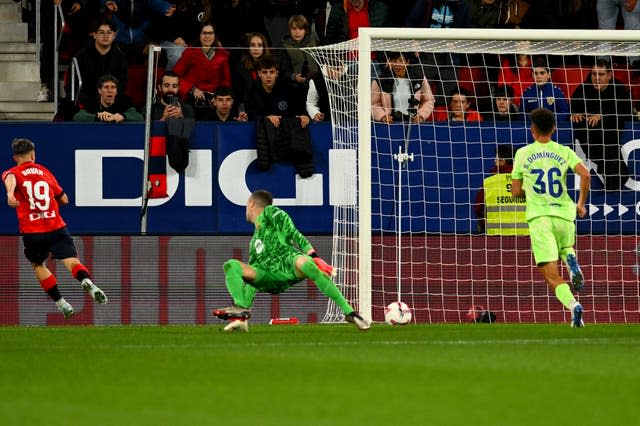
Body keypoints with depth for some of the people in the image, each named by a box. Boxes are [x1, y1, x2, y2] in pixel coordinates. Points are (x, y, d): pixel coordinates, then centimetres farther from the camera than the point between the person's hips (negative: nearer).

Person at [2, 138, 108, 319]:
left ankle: (61, 303, 18)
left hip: (32, 232, -1)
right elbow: (64, 199, 25)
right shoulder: (45, 172, 18)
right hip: (57, 228, 1)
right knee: (72, 261, -11)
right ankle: (87, 281, -44)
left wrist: (10, 193, -41)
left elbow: (10, 179, -20)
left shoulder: (12, 173, 8)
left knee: (38, 265, 23)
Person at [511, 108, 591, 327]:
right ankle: (571, 260, -4)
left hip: (539, 217, -2)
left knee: (551, 275, -4)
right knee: (565, 249, 33)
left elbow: (515, 192, 8)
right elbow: (585, 174, -8)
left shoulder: (523, 154, 6)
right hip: (564, 214, 2)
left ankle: (572, 304, -31)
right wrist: (581, 203, 5)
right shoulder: (564, 152, 7)